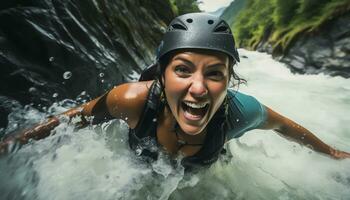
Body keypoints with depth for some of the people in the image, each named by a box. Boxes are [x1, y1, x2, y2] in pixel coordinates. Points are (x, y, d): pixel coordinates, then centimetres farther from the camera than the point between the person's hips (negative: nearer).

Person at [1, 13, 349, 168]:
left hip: (200, 178, 1)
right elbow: (81, 115, -21)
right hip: (139, 172, 1)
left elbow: (284, 125, -14)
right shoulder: (134, 99, -41)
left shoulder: (240, 111, -36)